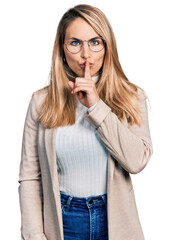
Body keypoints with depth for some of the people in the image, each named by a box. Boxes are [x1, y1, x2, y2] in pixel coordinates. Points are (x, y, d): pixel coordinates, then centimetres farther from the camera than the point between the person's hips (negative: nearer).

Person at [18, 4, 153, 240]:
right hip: (62, 221, 0)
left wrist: (96, 106, -19)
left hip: (115, 220, 1)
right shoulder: (41, 101, -4)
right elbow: (29, 177, -3)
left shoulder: (131, 97, -3)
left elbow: (138, 161, -17)